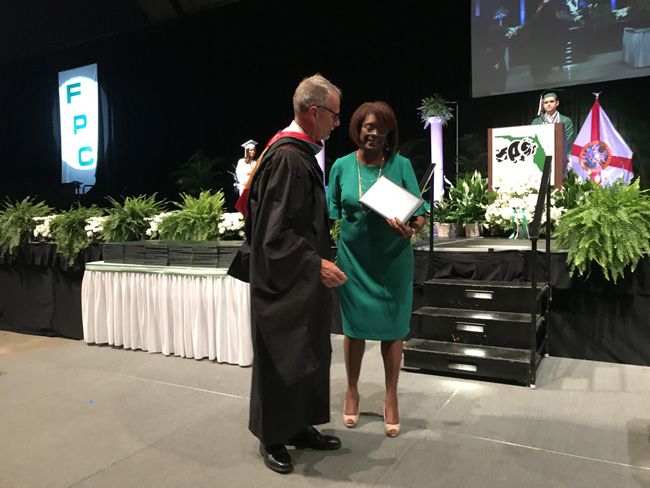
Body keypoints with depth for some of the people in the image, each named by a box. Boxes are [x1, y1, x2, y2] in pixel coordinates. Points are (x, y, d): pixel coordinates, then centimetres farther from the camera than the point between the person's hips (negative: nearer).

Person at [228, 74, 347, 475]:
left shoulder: (301, 153, 12)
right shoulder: (288, 158, -20)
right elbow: (275, 229, -25)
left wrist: (319, 260, 23)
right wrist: (315, 265, -27)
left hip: (303, 280, 10)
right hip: (284, 281, -10)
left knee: (308, 355, 17)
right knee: (282, 359, 5)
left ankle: (300, 427, 33)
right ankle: (272, 438, 25)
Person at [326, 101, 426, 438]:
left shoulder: (401, 165, -4)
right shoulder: (342, 166, 0)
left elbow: (419, 214, -5)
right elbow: (332, 215, 6)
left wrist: (410, 230, -27)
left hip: (393, 259, 0)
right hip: (354, 258, 1)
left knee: (392, 328, 7)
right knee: (354, 325, 11)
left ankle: (391, 398, 27)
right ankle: (352, 392, 33)